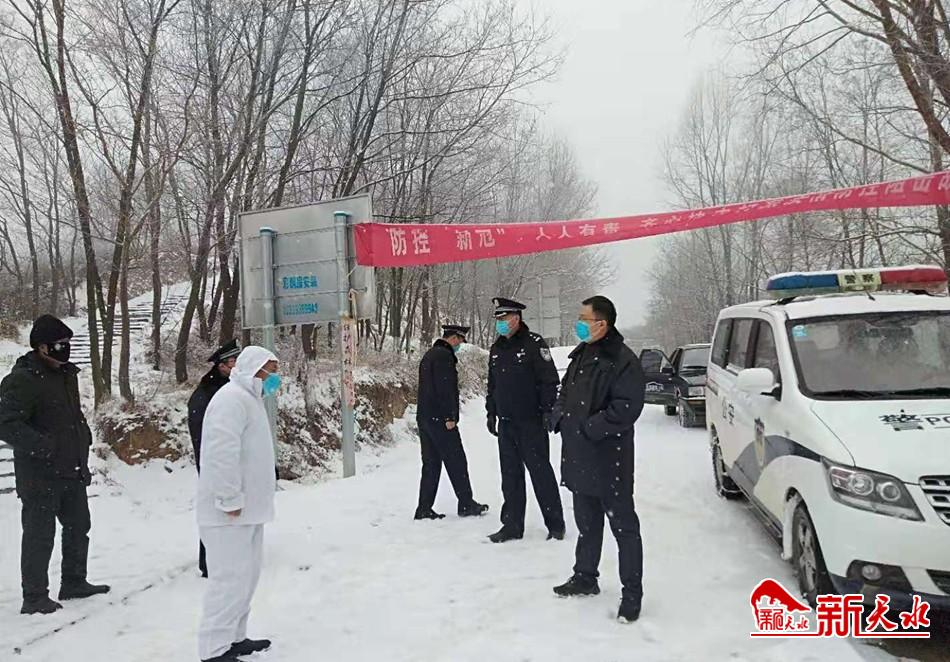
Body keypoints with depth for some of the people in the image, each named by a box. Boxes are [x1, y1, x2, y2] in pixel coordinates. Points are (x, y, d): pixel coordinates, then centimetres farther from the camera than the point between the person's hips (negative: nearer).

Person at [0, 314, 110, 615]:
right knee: (39, 534, 0)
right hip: (40, 475, -9)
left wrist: (84, 437, 11)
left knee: (78, 526, 18)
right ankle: (35, 597, 13)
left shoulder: (67, 373, 11)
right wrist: (46, 446, -27)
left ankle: (74, 582, 33)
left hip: (73, 470, 9)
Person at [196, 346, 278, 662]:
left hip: (248, 508, 11)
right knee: (231, 578, -6)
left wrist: (265, 487, 21)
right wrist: (230, 499, -24)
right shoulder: (232, 398, -16)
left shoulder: (250, 399, 18)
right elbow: (222, 452, -25)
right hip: (230, 511, -11)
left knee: (246, 575, 16)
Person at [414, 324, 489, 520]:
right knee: (456, 461, 1)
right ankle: (466, 504, 9)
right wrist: (450, 417, -19)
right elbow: (446, 388, -20)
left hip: (424, 417, 10)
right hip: (440, 419, -9)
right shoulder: (444, 356, -12)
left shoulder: (429, 355, 20)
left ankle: (424, 509, 10)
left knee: (430, 464, 11)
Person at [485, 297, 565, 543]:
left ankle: (555, 524, 13)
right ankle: (512, 525, 18)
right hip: (505, 423, 7)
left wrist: (548, 412, -15)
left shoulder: (534, 344, -9)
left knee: (541, 472, 1)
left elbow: (549, 380, -12)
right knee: (510, 475, 10)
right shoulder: (496, 349, 13)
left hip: (531, 422, -6)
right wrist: (491, 413, 16)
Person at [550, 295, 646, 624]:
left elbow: (626, 408, -21)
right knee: (587, 522, 22)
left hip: (609, 461, -8)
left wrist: (588, 429, -21)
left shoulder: (623, 360, -15)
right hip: (579, 458, 9)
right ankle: (585, 578, 37)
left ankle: (632, 593, 12)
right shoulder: (581, 354, 12)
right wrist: (560, 418, 1)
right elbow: (565, 391, 20)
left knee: (623, 526, 2)